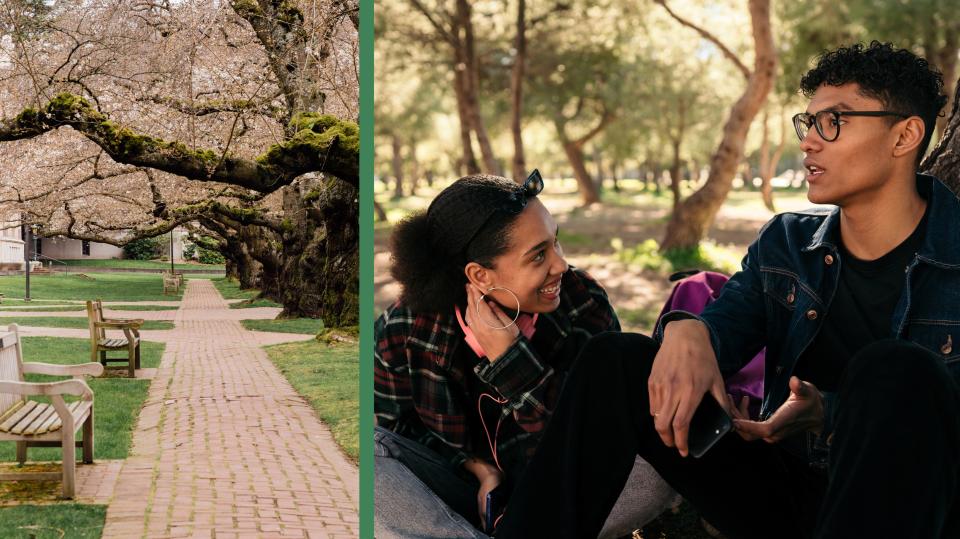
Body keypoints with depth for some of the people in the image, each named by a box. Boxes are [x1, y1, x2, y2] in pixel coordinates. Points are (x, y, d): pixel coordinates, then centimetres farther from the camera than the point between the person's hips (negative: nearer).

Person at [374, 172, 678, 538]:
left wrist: (508, 358, -28)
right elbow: (391, 426, 0)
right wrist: (474, 466, -16)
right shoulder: (404, 329, -14)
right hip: (460, 486, 0)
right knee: (366, 447, -28)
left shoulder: (584, 307, -13)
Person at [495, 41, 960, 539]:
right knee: (617, 359, -8)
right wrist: (687, 331, -26)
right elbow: (723, 324, -2)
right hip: (784, 495, 5)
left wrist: (829, 415, -26)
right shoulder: (784, 244, 11)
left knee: (895, 370, -35)